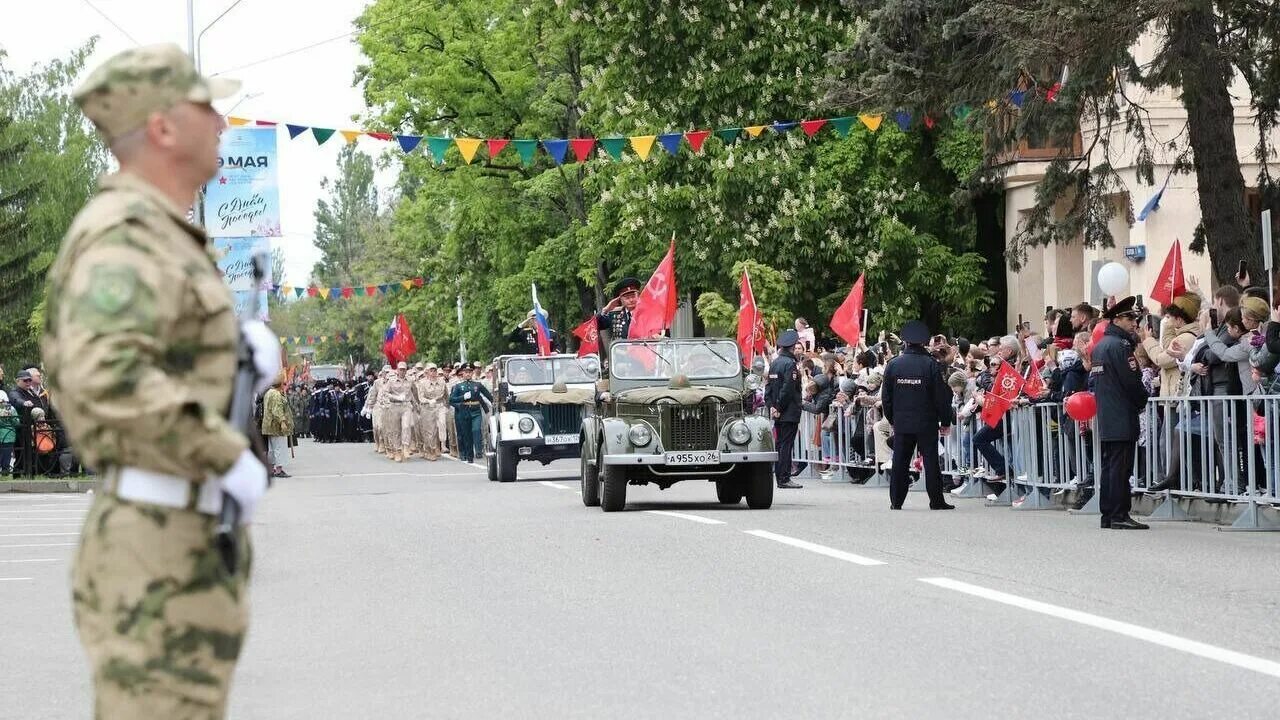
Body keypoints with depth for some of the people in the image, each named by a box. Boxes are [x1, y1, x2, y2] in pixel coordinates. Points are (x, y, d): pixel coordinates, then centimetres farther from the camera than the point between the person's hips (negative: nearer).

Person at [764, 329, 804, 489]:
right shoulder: (790, 364, -15)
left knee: (780, 444, 14)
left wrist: (771, 406, 5)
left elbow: (768, 387, 10)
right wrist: (780, 408, -13)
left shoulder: (774, 363, 11)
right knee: (786, 444, -6)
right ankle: (784, 479, -6)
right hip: (789, 413, -8)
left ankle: (779, 476, 18)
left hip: (778, 413, 8)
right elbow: (788, 389, -20)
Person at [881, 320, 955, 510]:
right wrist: (946, 421, 4)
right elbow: (942, 396, -6)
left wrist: (892, 419, 17)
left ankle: (896, 500, 9)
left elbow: (886, 396, 6)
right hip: (927, 423, -2)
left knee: (900, 462, 8)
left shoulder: (893, 364, 0)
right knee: (931, 461, 2)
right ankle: (936, 501, 3)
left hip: (901, 423, 2)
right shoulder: (931, 365, -8)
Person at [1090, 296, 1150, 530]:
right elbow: (1132, 381, -17)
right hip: (1122, 419, -9)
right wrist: (1142, 401, 0)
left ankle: (1107, 515, 13)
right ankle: (1119, 516, -9)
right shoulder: (1120, 345, -14)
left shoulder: (1099, 346, 16)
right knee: (1120, 467, -8)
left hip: (1105, 419, 9)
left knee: (1109, 465, 11)